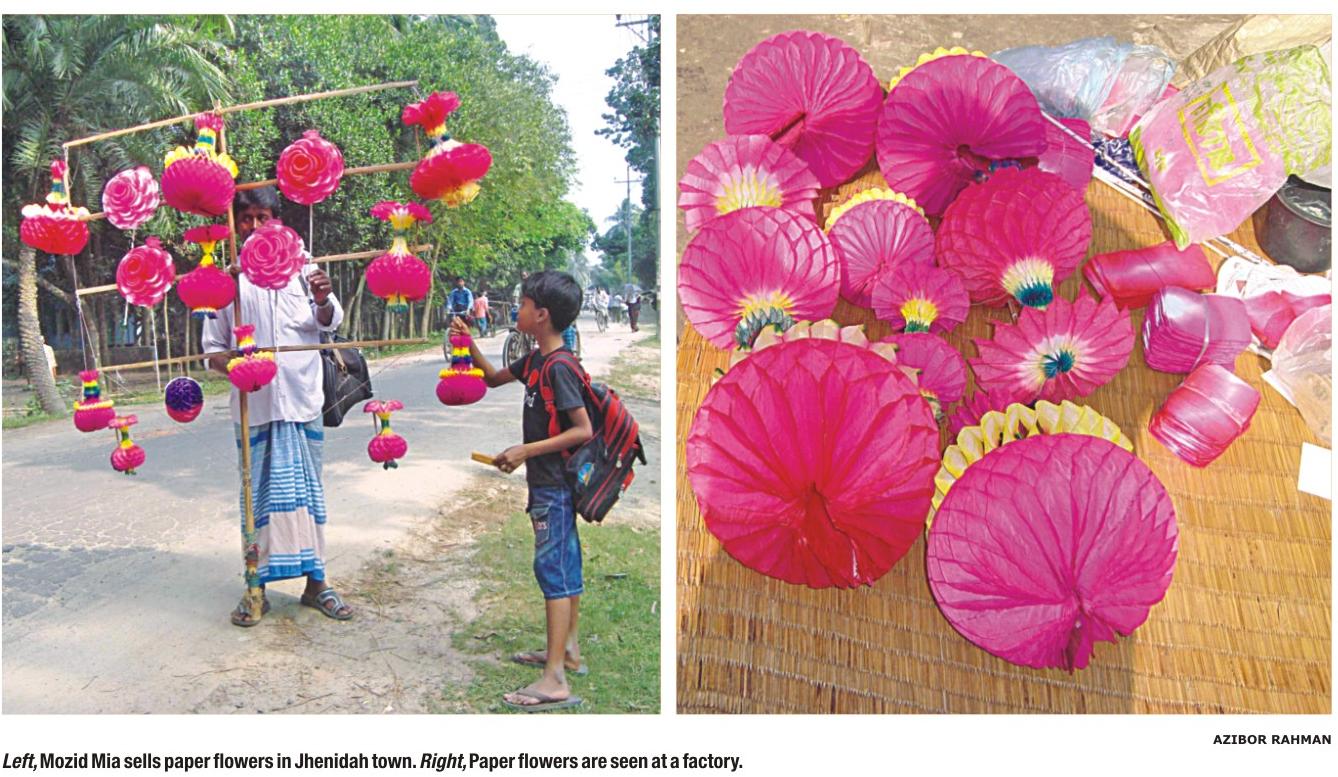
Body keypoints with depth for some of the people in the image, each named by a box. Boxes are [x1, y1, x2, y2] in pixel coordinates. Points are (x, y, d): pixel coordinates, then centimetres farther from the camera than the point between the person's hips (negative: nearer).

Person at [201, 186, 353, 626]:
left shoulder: (300, 264, 4)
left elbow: (329, 323, 6)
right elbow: (212, 346, 8)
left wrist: (323, 301, -16)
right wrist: (227, 364, -14)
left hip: (301, 397, 1)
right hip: (253, 403, 0)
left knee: (307, 488, 8)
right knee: (258, 492, 6)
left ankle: (315, 581, 17)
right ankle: (257, 586, 16)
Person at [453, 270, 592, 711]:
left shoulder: (559, 367, -20)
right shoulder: (536, 360, 9)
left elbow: (583, 430, -23)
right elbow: (493, 378, 25)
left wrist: (526, 451, -23)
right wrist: (469, 344, 10)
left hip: (553, 484, -10)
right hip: (551, 481, 10)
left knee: (552, 569, -9)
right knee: (566, 566, 17)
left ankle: (555, 681, -6)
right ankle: (568, 650, 31)